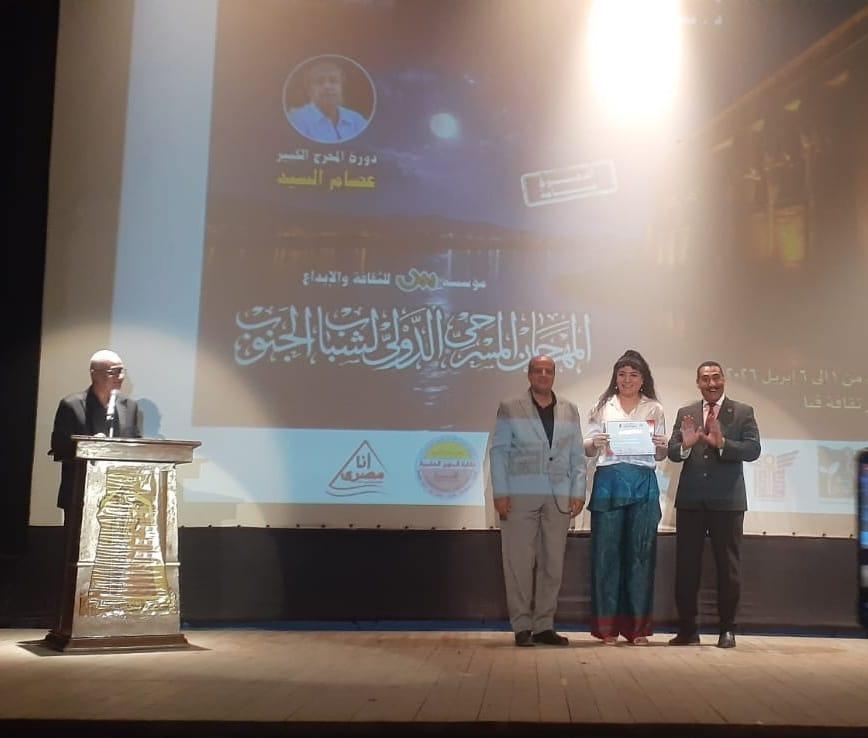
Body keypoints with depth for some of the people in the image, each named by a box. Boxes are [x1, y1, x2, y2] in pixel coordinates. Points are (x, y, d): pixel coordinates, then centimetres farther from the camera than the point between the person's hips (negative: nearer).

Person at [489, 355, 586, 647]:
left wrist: (578, 492, 2)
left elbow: (578, 455, 11)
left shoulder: (569, 410, 12)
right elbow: (498, 451, 2)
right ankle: (522, 627, 6)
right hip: (520, 497, -3)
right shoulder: (510, 409, 5)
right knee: (520, 562, -2)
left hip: (559, 498, 3)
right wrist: (500, 493, -6)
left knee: (553, 563, 4)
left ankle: (544, 625, 13)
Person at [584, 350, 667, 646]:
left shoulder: (654, 409, 14)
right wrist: (594, 443, -12)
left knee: (641, 553, 0)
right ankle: (607, 626, 4)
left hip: (644, 486, 1)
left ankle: (637, 626, 7)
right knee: (606, 552, -3)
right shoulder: (603, 407, 12)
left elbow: (660, 456, 15)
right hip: (608, 483, -1)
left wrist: (661, 446, -7)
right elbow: (587, 449, 9)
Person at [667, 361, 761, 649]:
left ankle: (727, 630, 14)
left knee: (727, 566, 4)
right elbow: (672, 452, 4)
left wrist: (722, 443, -23)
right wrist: (685, 444, -17)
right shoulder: (685, 414, 11)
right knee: (686, 566, 4)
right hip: (690, 500, 2)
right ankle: (687, 629, 12)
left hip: (727, 501, -2)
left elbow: (753, 449, -8)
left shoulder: (743, 412, 3)